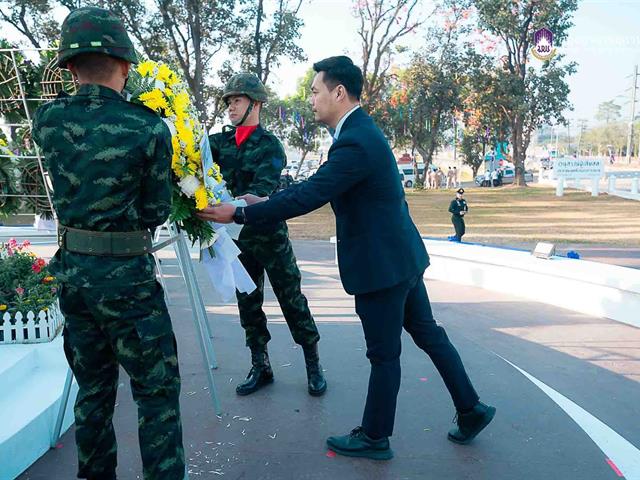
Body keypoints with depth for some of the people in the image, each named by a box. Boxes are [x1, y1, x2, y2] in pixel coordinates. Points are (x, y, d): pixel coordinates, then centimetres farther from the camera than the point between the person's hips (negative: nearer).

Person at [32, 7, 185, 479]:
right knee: (157, 392, 5)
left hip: (72, 272, 6)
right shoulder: (149, 127, -13)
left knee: (93, 389, 19)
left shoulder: (48, 120, 1)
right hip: (127, 277, -5)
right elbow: (157, 211, -5)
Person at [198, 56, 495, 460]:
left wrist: (240, 214, -21)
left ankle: (375, 437, 24)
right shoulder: (361, 130, 10)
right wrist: (266, 201, 11)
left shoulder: (356, 142, -23)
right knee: (428, 334, 18)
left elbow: (309, 197, -27)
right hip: (400, 254, 10)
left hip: (381, 263, -10)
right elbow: (317, 185, 14)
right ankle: (471, 409, 30)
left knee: (384, 354, 6)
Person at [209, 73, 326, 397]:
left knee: (292, 300, 3)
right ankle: (260, 367, 24)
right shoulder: (223, 141, 7)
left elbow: (262, 188, -23)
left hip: (269, 234, -5)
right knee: (247, 303, 11)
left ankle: (313, 364, 16)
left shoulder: (270, 145, -8)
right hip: (240, 237, 5)